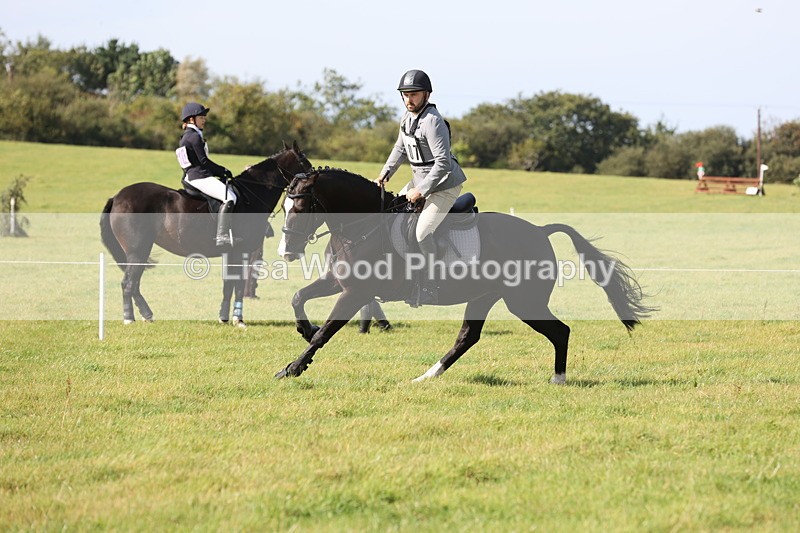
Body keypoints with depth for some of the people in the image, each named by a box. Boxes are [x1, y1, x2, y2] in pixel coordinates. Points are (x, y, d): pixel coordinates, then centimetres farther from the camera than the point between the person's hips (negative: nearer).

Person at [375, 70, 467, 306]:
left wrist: (421, 191, -27)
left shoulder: (432, 122, -25)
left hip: (444, 186, -10)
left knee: (421, 232, -21)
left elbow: (442, 163, -29)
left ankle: (427, 290, -20)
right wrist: (385, 172, 7)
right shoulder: (408, 116, 4)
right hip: (420, 181, 10)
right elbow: (400, 148, 20)